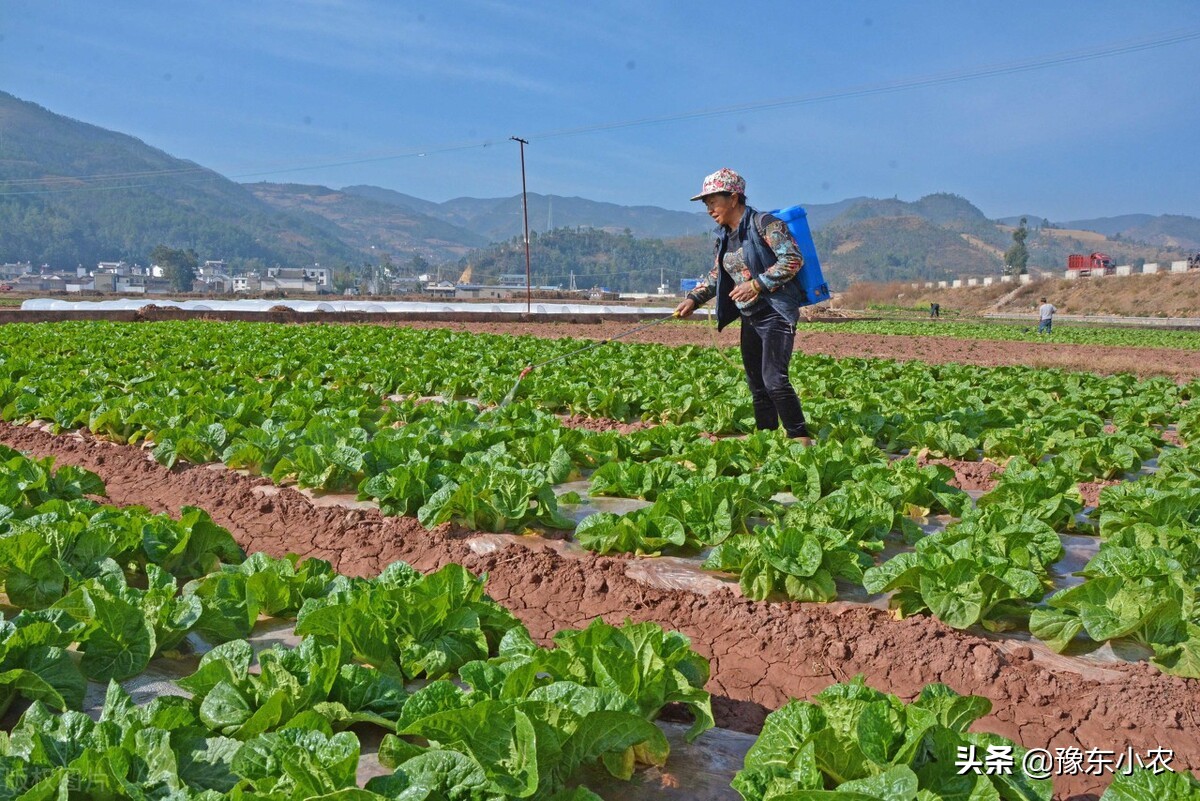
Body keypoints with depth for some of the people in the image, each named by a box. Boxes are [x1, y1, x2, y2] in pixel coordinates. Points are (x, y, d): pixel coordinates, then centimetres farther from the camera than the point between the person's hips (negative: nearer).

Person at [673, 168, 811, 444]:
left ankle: (801, 439, -7)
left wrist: (757, 284, -21)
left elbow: (794, 259, -18)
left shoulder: (764, 224, -12)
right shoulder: (723, 237, 13)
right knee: (756, 382, 10)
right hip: (750, 317, 8)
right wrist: (693, 299, 7)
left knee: (774, 379, -16)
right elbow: (716, 276, 21)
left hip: (777, 312, -8)